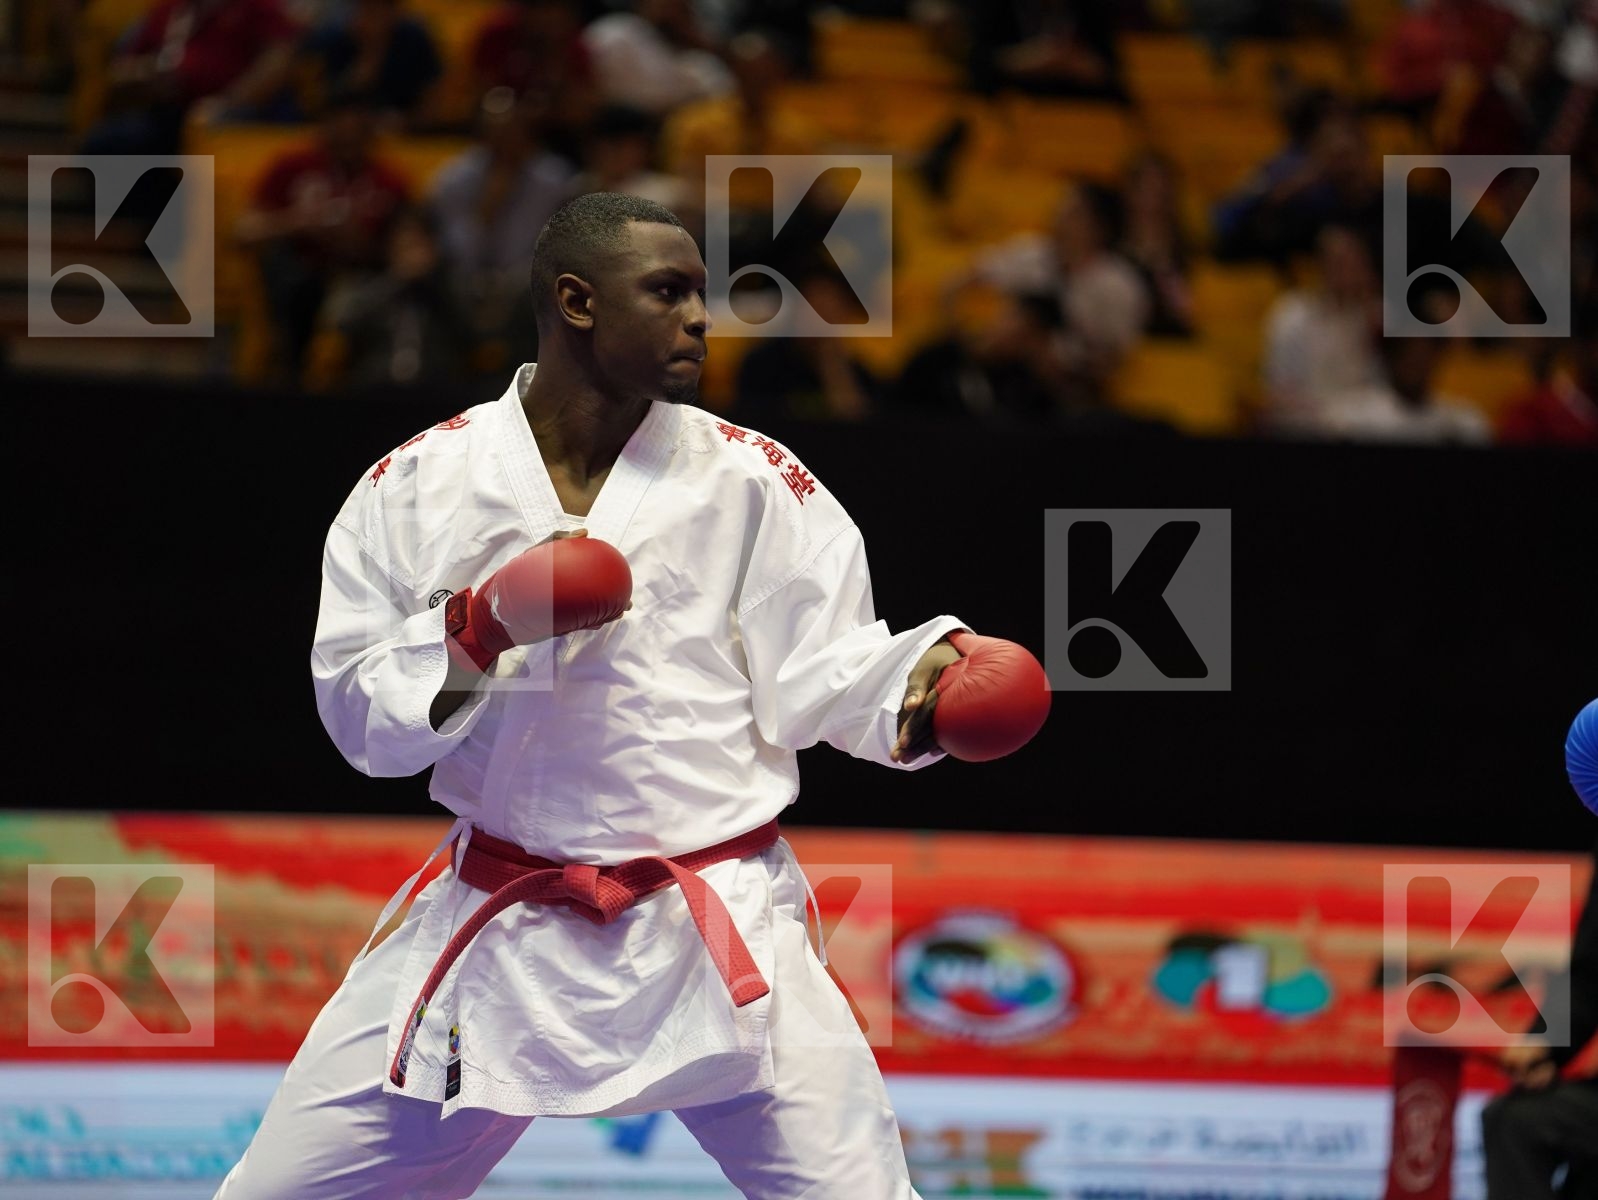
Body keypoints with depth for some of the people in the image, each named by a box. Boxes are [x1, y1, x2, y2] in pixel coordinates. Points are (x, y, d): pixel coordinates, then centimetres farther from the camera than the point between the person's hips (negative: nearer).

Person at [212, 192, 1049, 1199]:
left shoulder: (752, 481, 0)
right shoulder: (418, 486, 1)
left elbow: (821, 669, -2)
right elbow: (361, 715, 0)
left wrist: (922, 684, -22)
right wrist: (480, 629, -17)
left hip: (714, 925, -1)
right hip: (495, 928, 1)